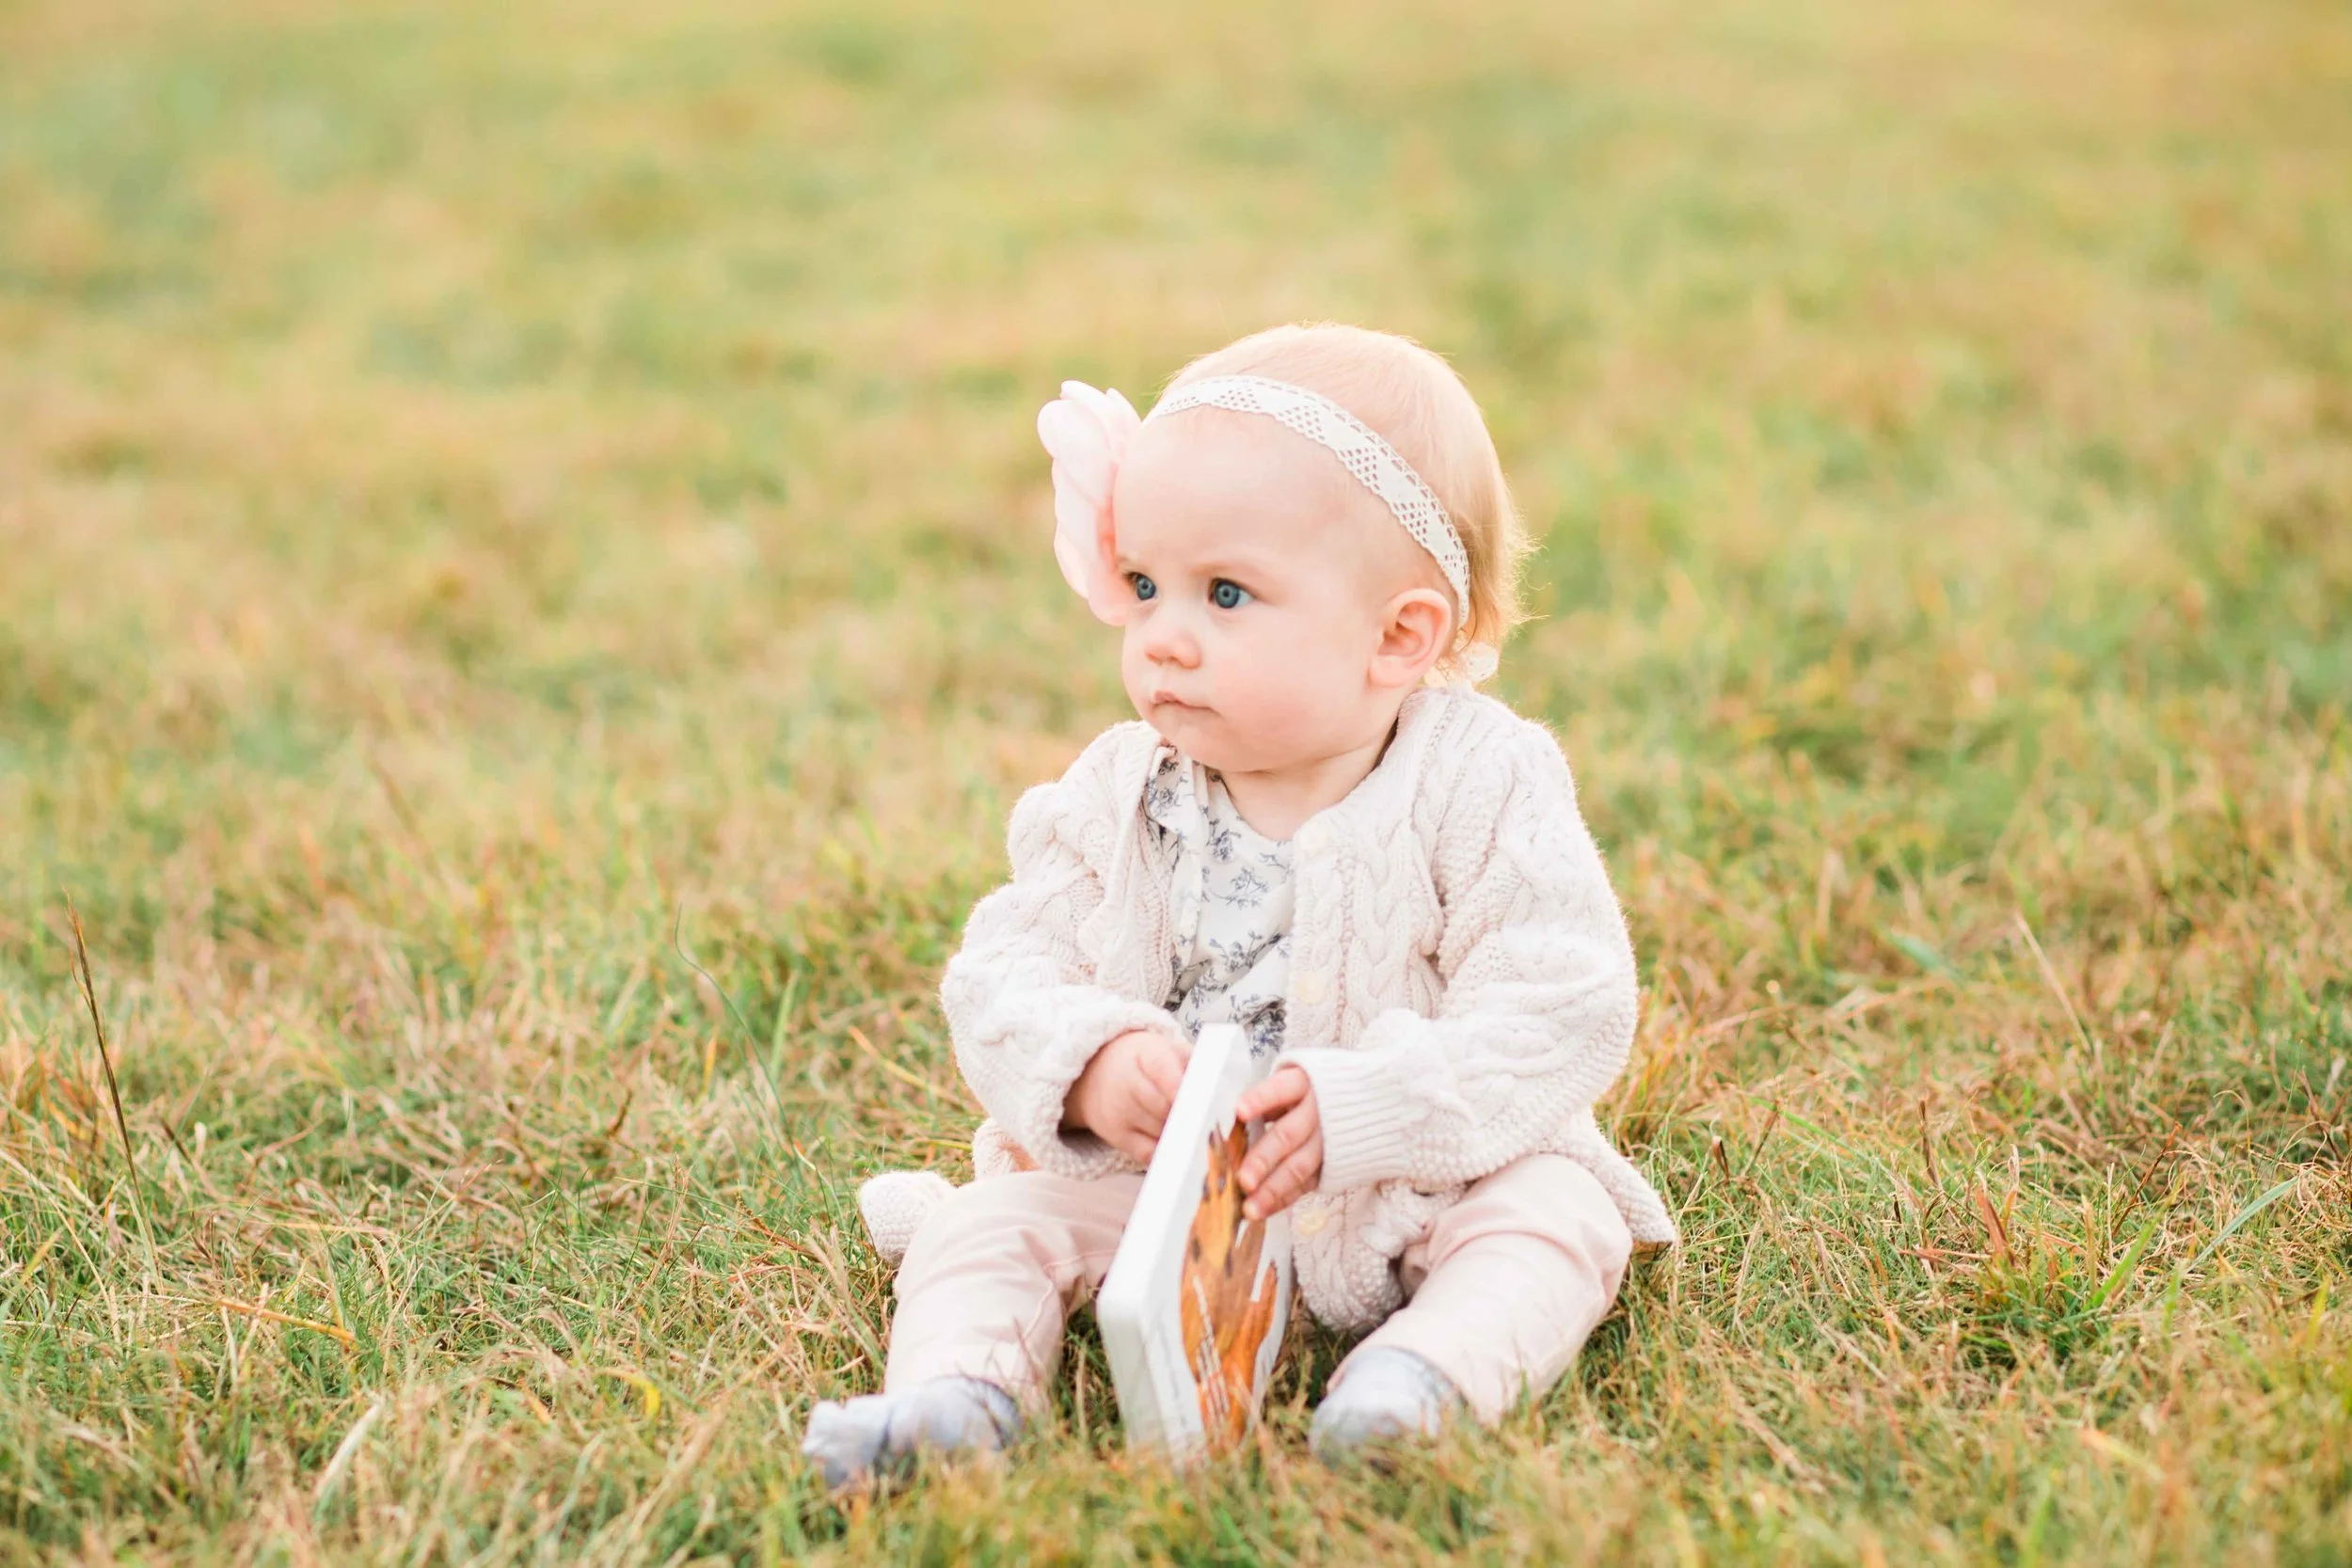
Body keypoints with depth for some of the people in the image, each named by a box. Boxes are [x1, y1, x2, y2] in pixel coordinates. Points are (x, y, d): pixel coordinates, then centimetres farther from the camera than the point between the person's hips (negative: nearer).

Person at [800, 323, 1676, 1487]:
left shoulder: (1484, 787, -14)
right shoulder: (1116, 794, -2)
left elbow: (1564, 1011, -21)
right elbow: (1001, 973, -6)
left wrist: (1364, 1108, -33)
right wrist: (1088, 1064, -29)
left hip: (1416, 1177, -2)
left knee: (1557, 1214, -26)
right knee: (989, 1221, -14)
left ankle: (1429, 1366, -44)